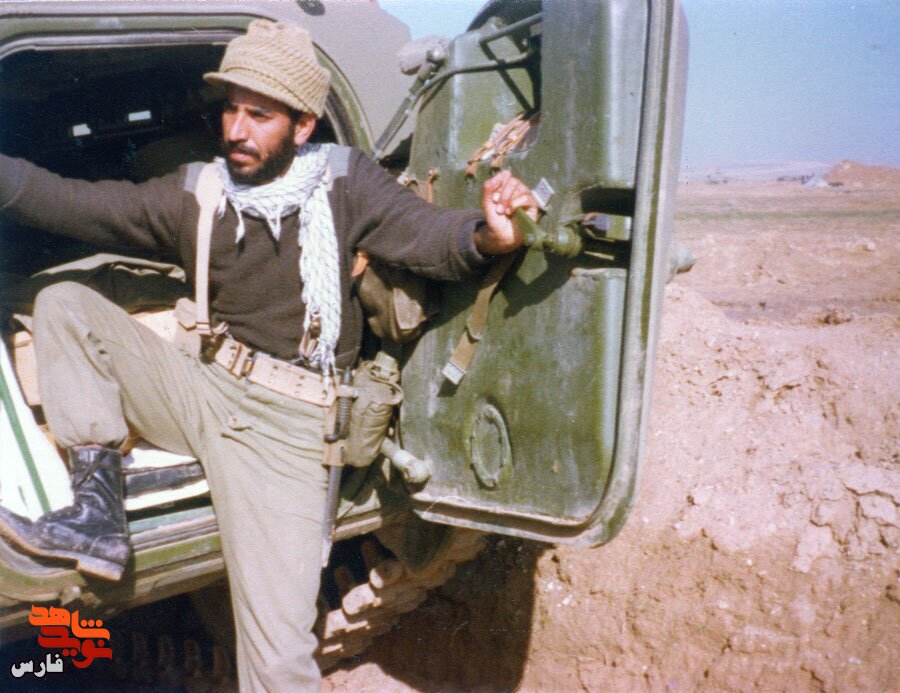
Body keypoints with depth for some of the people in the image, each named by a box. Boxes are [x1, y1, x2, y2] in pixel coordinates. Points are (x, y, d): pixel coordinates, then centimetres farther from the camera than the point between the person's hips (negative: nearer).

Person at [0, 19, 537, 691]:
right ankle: (99, 510, -10)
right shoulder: (195, 192, 5)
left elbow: (426, 232, -16)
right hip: (203, 386, 5)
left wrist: (485, 234, -39)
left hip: (285, 424, -5)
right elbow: (74, 203, 5)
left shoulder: (343, 180, -4)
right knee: (64, 302, -5)